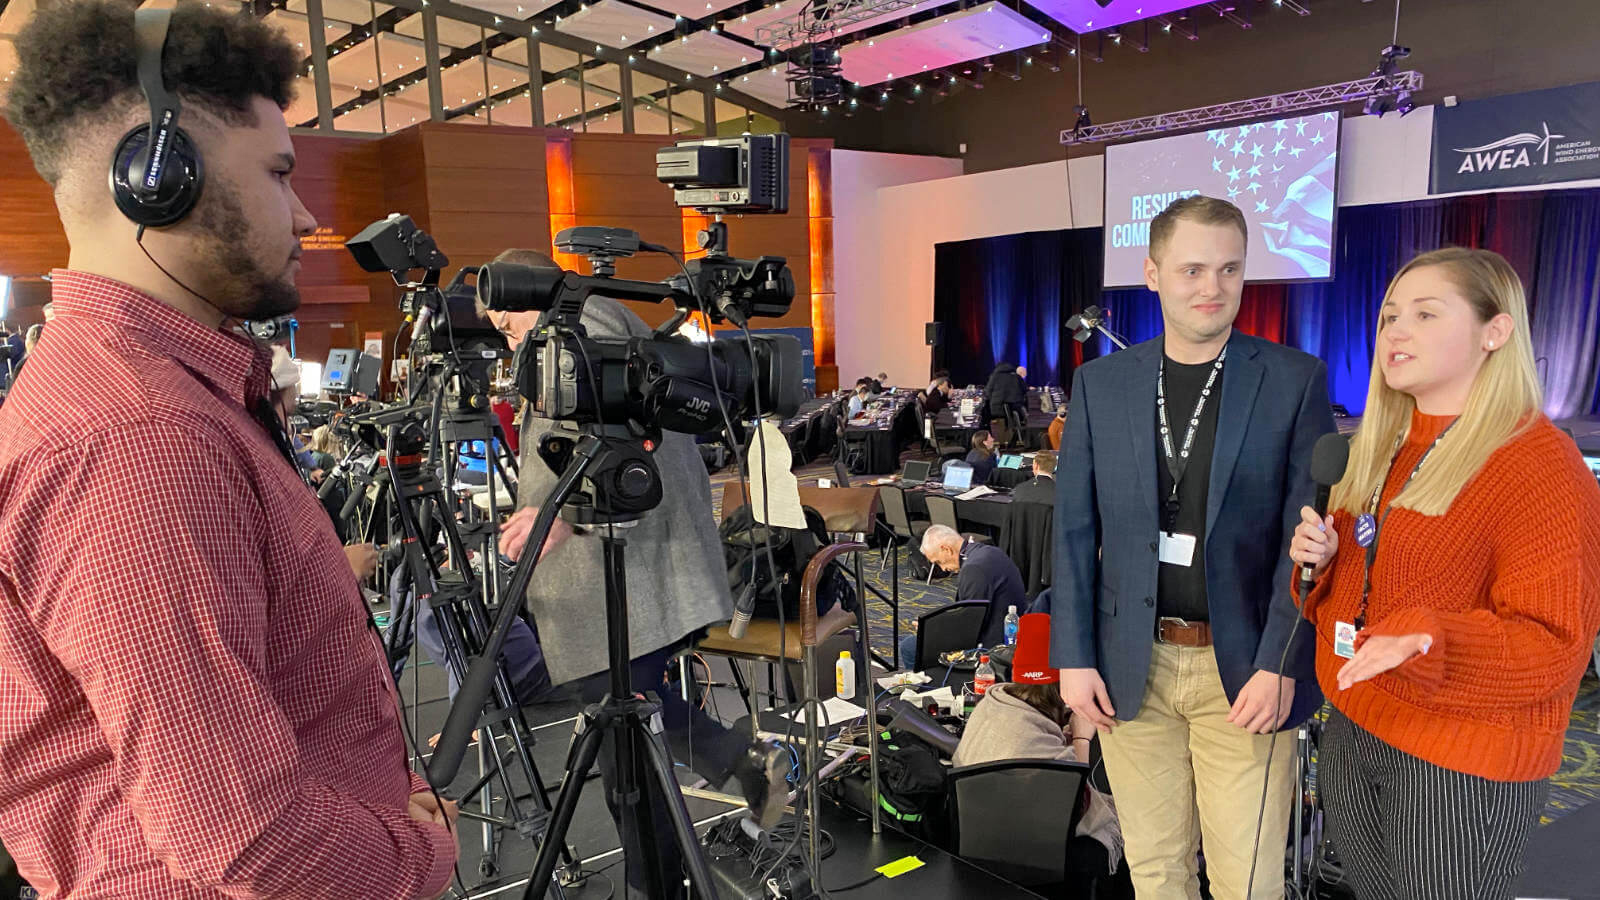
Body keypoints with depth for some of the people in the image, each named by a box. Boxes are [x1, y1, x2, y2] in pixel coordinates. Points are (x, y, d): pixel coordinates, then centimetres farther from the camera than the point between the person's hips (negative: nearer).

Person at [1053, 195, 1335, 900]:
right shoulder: (1099, 384, 3)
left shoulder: (1295, 381, -3)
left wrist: (1280, 665, -11)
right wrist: (1073, 657, 0)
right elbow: (1075, 531, 4)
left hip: (1244, 670, -2)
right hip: (1131, 666, 2)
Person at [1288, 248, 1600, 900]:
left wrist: (1426, 644, -35)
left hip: (1462, 768, -7)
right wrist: (1319, 557, -3)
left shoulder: (1541, 463, -15)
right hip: (1351, 730, 7)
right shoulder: (1378, 449, 7)